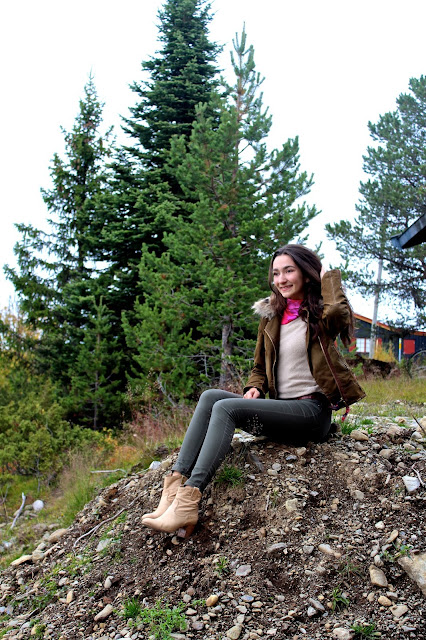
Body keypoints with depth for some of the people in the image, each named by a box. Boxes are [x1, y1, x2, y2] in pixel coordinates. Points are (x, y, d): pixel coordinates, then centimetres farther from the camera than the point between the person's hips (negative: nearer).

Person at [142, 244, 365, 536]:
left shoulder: (319, 315, -1)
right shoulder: (271, 315, 16)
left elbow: (340, 313, -27)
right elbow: (261, 366, 25)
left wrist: (329, 276, -9)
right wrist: (255, 388, 3)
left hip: (312, 411, -7)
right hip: (280, 407, 7)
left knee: (226, 407, -25)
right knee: (210, 397, -15)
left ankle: (189, 501, -34)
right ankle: (176, 484, -26)